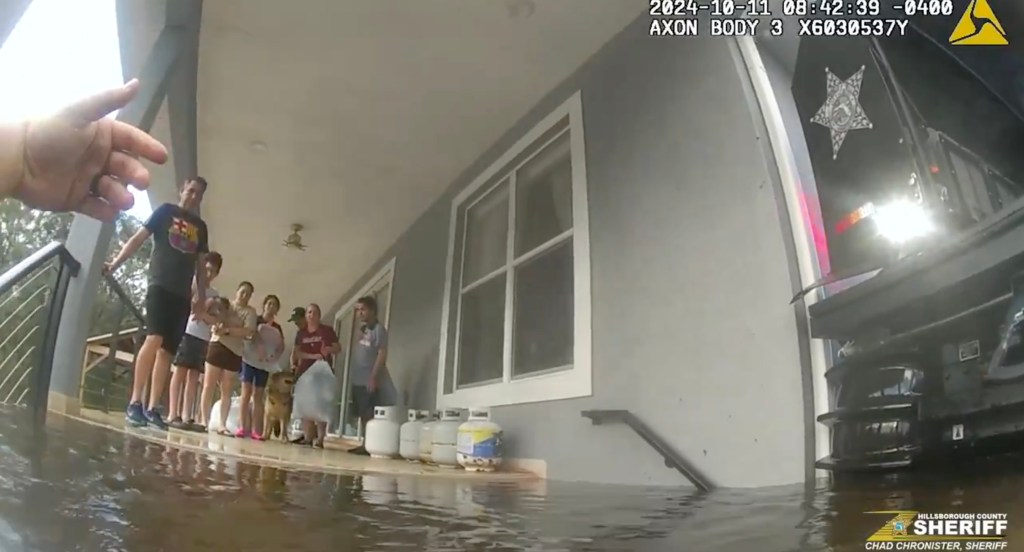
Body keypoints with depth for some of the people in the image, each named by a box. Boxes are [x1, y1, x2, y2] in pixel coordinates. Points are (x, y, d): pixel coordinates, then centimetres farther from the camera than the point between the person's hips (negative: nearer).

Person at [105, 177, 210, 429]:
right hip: (160, 285, -4)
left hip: (183, 294, 4)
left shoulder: (200, 226, 19)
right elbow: (138, 238, 4)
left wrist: (201, 296, 11)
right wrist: (115, 262, -8)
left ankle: (152, 409, 4)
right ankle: (134, 404, -15)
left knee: (167, 350, 1)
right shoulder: (165, 211, 9)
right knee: (154, 340, -21)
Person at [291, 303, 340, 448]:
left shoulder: (327, 330, 1)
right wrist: (313, 356, -12)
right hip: (305, 371, 4)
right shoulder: (301, 333, 10)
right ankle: (307, 437, 10)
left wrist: (330, 349, -20)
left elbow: (338, 348, 1)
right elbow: (297, 353, 3)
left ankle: (320, 439, -8)